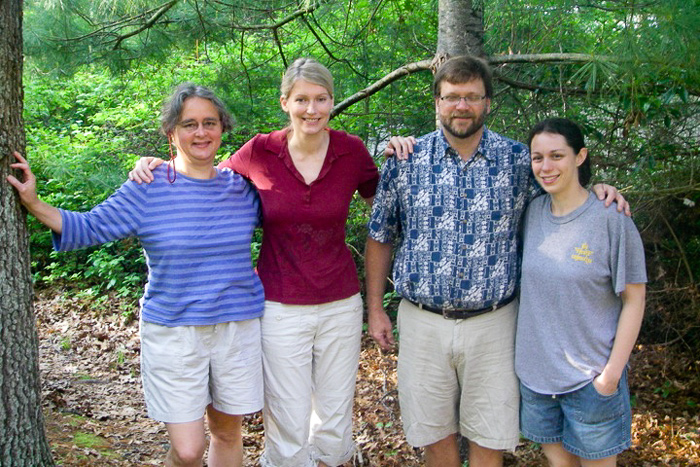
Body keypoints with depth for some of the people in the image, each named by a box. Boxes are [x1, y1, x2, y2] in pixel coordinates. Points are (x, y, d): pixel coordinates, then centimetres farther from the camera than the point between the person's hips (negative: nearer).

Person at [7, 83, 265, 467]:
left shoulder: (241, 188, 3)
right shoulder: (147, 190, -6)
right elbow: (90, 228, 0)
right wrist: (34, 204, -10)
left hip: (238, 327, 3)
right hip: (173, 332, -3)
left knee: (227, 433, 17)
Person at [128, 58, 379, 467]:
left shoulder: (351, 151, -5)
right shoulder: (260, 152, -7)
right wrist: (156, 165, -4)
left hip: (341, 305, 2)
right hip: (281, 307, -1)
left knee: (336, 421, 14)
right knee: (289, 426, 5)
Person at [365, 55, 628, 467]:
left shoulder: (518, 160, -1)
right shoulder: (406, 161, -1)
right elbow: (380, 238, 6)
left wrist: (596, 190, -7)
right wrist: (375, 309, 6)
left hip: (492, 323, 0)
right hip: (423, 322, 0)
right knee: (436, 434, 14)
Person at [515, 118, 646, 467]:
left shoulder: (611, 219, -13)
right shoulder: (531, 212, 0)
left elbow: (633, 300, -9)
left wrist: (612, 372, -11)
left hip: (591, 377, -4)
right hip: (534, 370, 4)